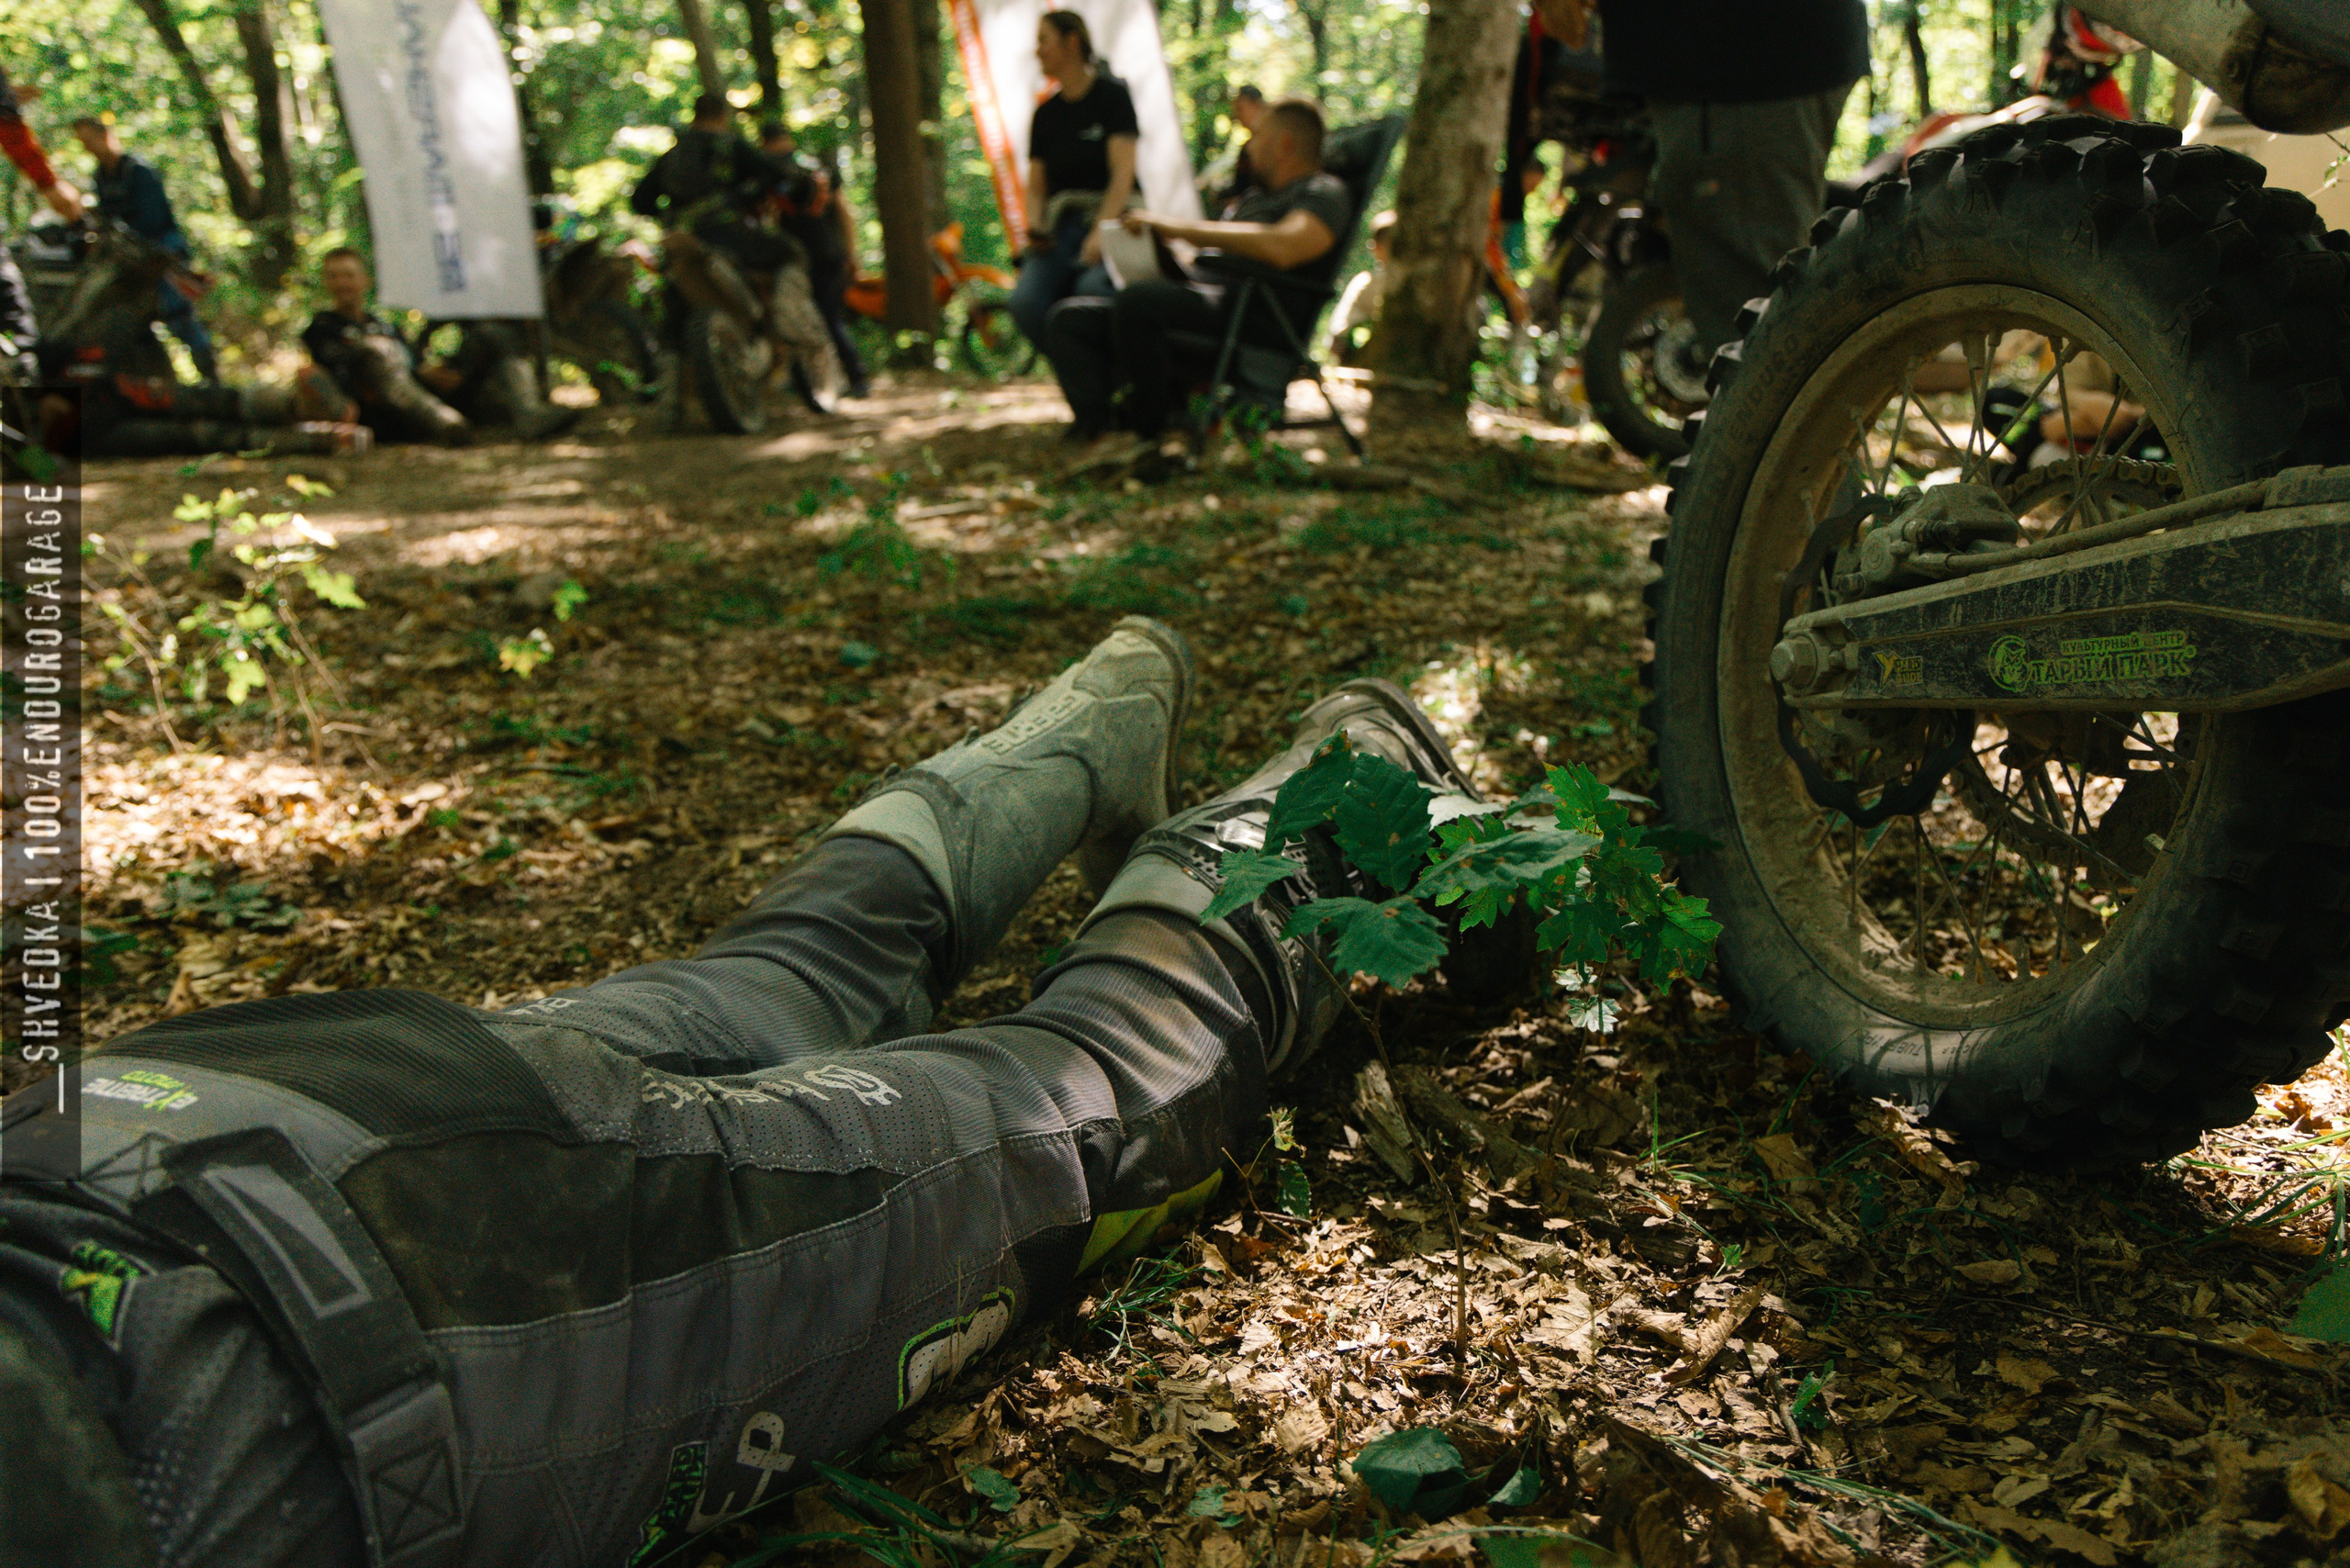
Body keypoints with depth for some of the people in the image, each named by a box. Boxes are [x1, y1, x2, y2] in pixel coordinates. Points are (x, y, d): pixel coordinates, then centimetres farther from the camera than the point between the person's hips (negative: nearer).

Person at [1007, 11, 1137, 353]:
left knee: (1093, 286, -37)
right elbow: (1036, 187, 17)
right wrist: (1035, 228, -6)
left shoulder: (1112, 94, 2)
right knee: (1024, 301, -24)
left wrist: (1100, 231, -21)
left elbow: (1123, 172, -8)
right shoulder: (1046, 113, 17)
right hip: (1060, 225, 4)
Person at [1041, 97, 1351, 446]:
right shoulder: (1254, 197, 33)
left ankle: (1150, 429, -22)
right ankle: (1097, 427, -28)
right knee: (1070, 318, -5)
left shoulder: (1325, 192, 2)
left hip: (1254, 317, -10)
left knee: (1137, 300, -35)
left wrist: (1182, 229, -17)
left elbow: (1283, 248, -20)